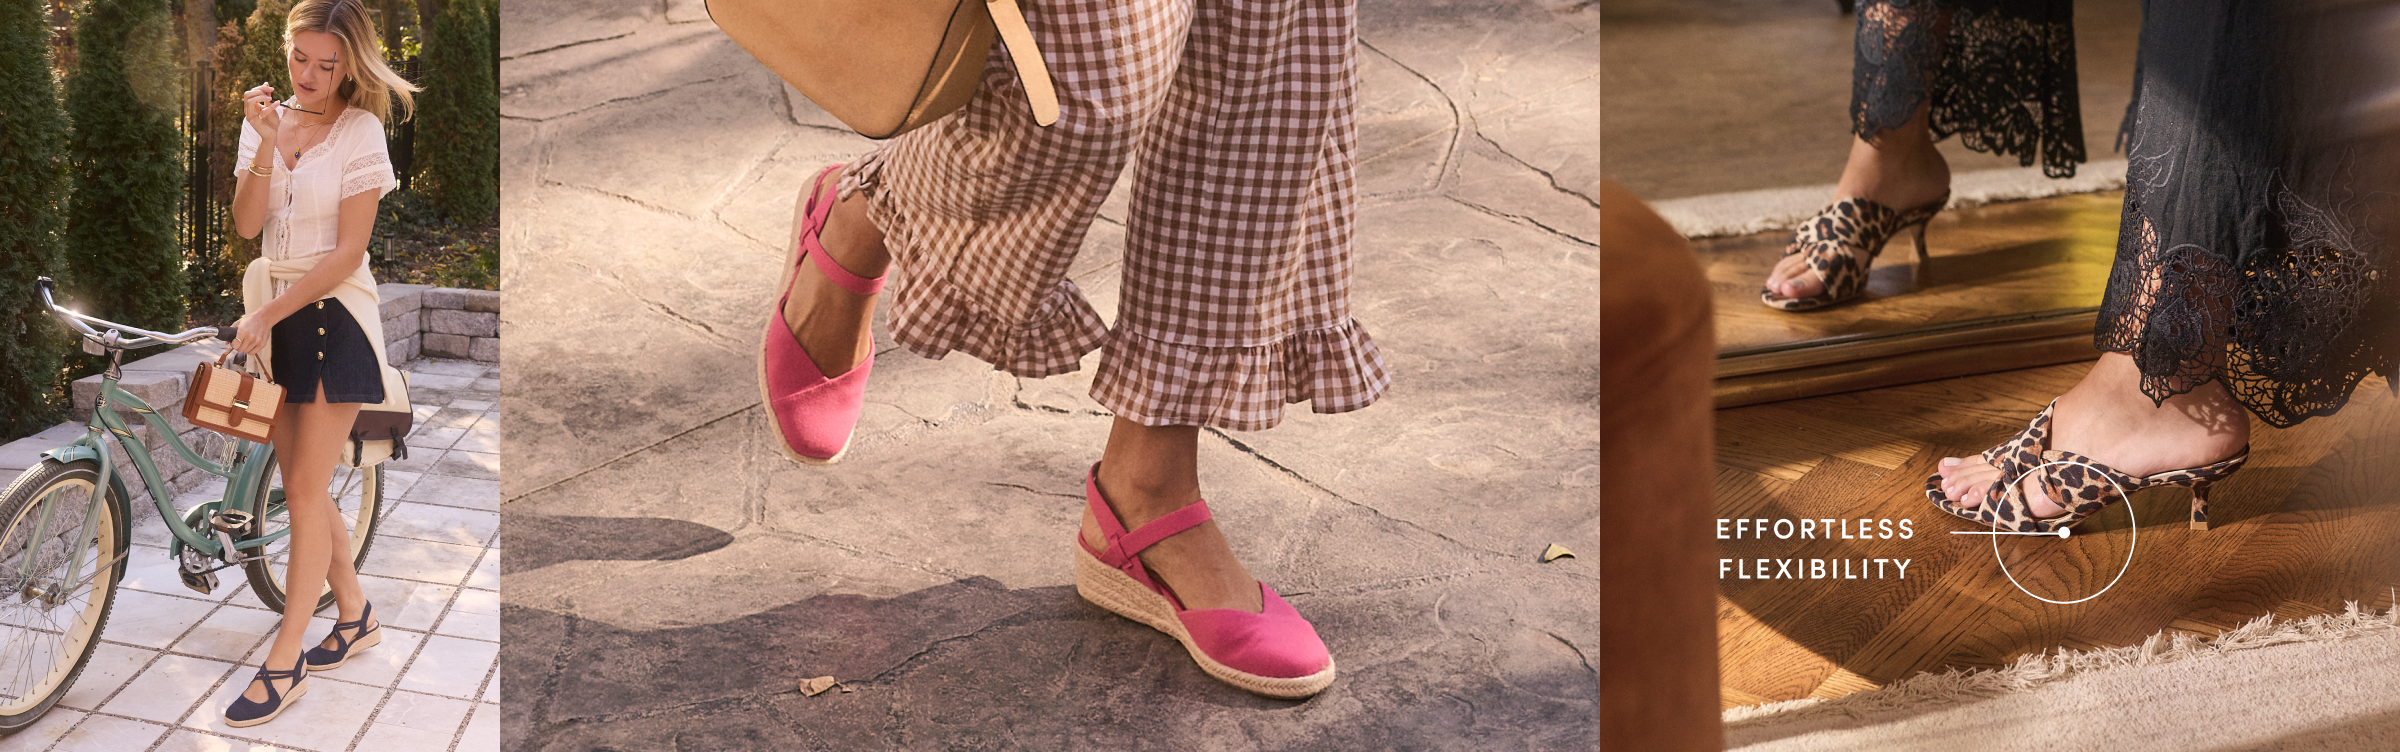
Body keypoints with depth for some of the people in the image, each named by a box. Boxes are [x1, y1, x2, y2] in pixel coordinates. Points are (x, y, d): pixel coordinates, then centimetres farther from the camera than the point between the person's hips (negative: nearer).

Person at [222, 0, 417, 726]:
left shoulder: (360, 130, -11)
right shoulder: (266, 119, 5)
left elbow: (347, 252, -14)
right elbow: (247, 223, -6)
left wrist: (267, 315, -16)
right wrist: (266, 145, -19)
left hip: (334, 315, -6)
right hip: (274, 317, 6)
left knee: (306, 489, -4)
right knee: (302, 484, 11)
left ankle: (284, 662, 2)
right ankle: (355, 613, 29)